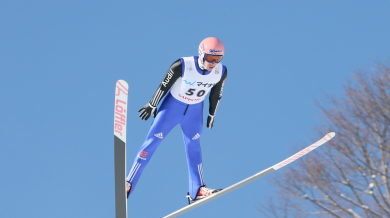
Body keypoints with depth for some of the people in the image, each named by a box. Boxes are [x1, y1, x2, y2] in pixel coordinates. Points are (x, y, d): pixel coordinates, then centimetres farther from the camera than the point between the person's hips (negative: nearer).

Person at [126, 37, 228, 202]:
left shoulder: (221, 72, -16)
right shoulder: (182, 66, -28)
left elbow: (216, 94, 2)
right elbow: (164, 85, -14)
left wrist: (212, 115, 13)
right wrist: (152, 105, -3)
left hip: (195, 111, 3)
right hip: (172, 106, -3)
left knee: (194, 148, 10)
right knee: (151, 142, -3)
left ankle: (197, 190, 17)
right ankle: (128, 183, 1)